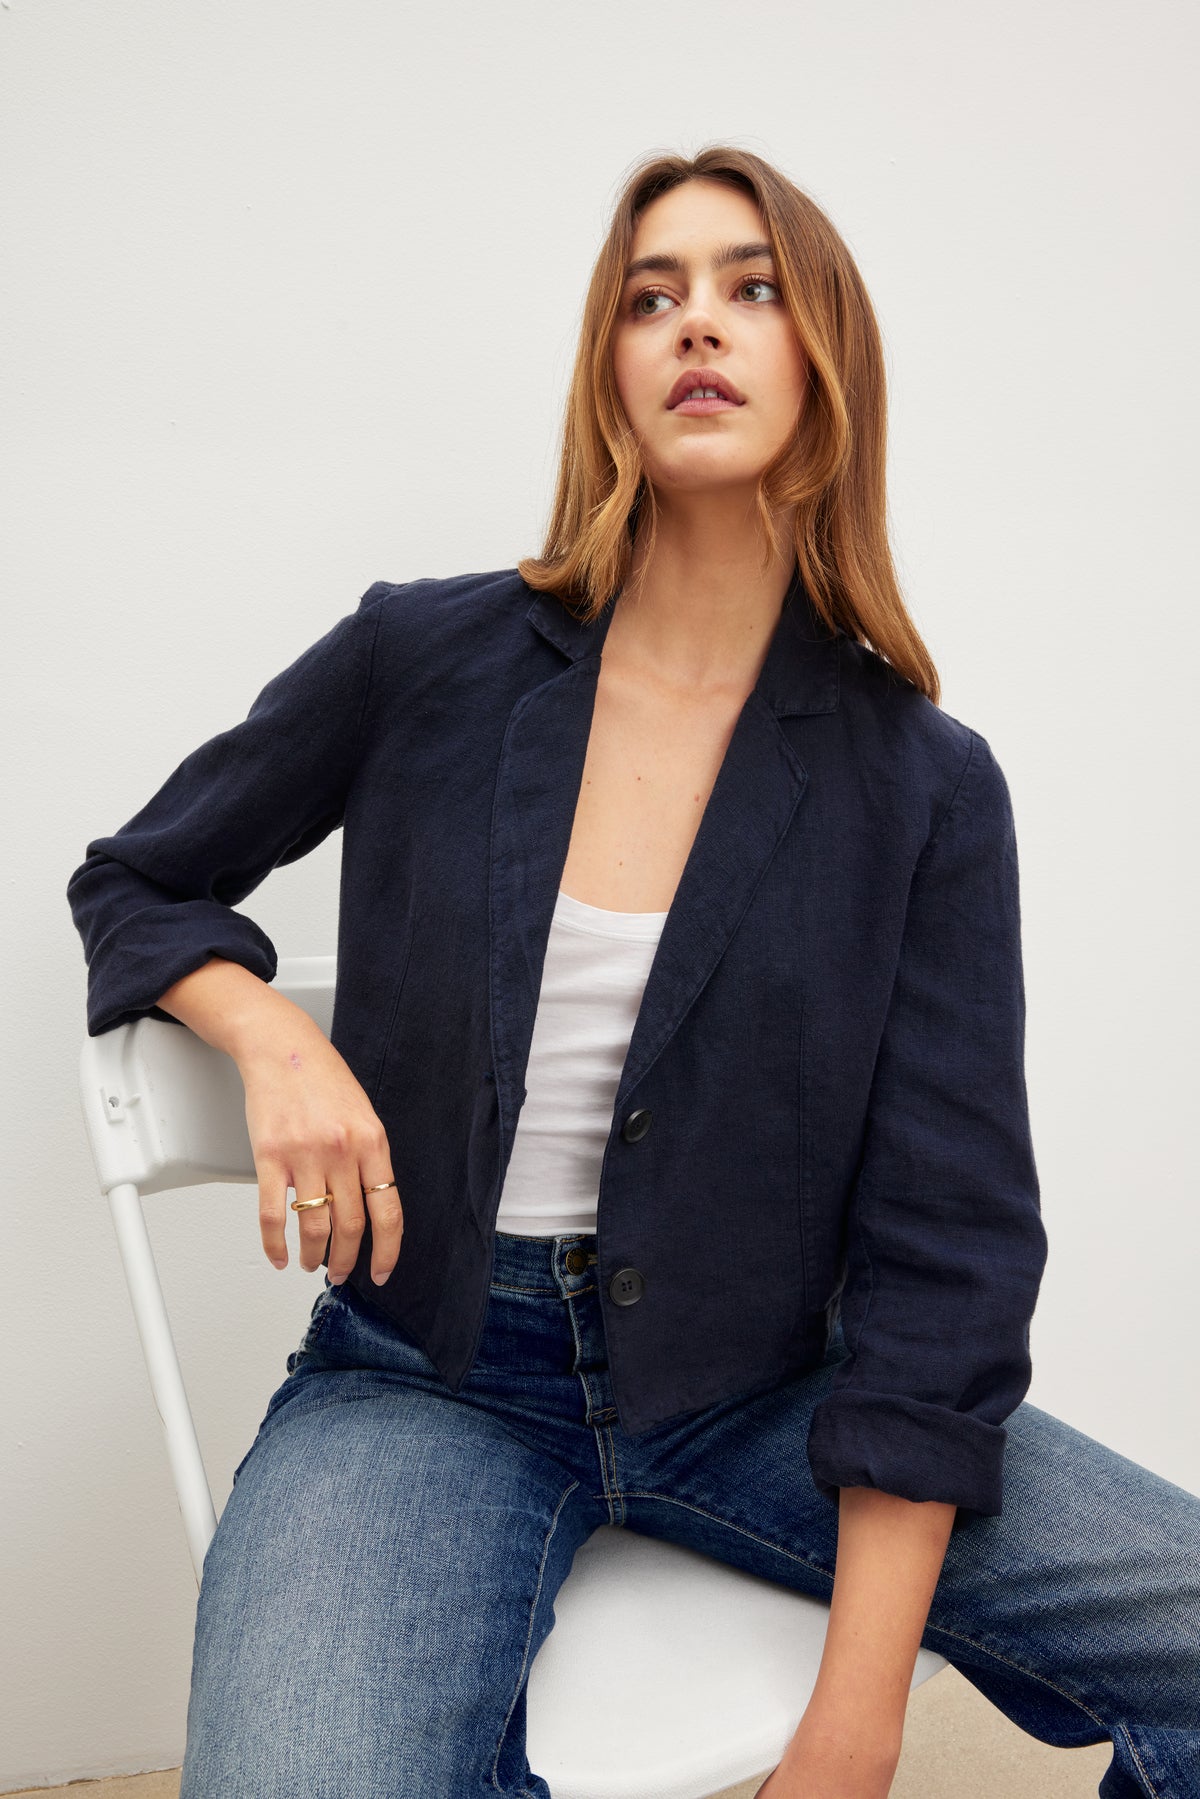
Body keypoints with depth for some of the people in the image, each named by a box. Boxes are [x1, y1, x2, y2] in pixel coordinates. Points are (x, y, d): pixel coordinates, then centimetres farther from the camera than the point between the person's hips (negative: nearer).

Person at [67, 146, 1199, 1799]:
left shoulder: (927, 786, -4)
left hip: (760, 1392, 2)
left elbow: (946, 1242, -6)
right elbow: (134, 880, 12)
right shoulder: (423, 661, -3)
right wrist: (272, 1034, -12)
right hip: (431, 1380, -1)